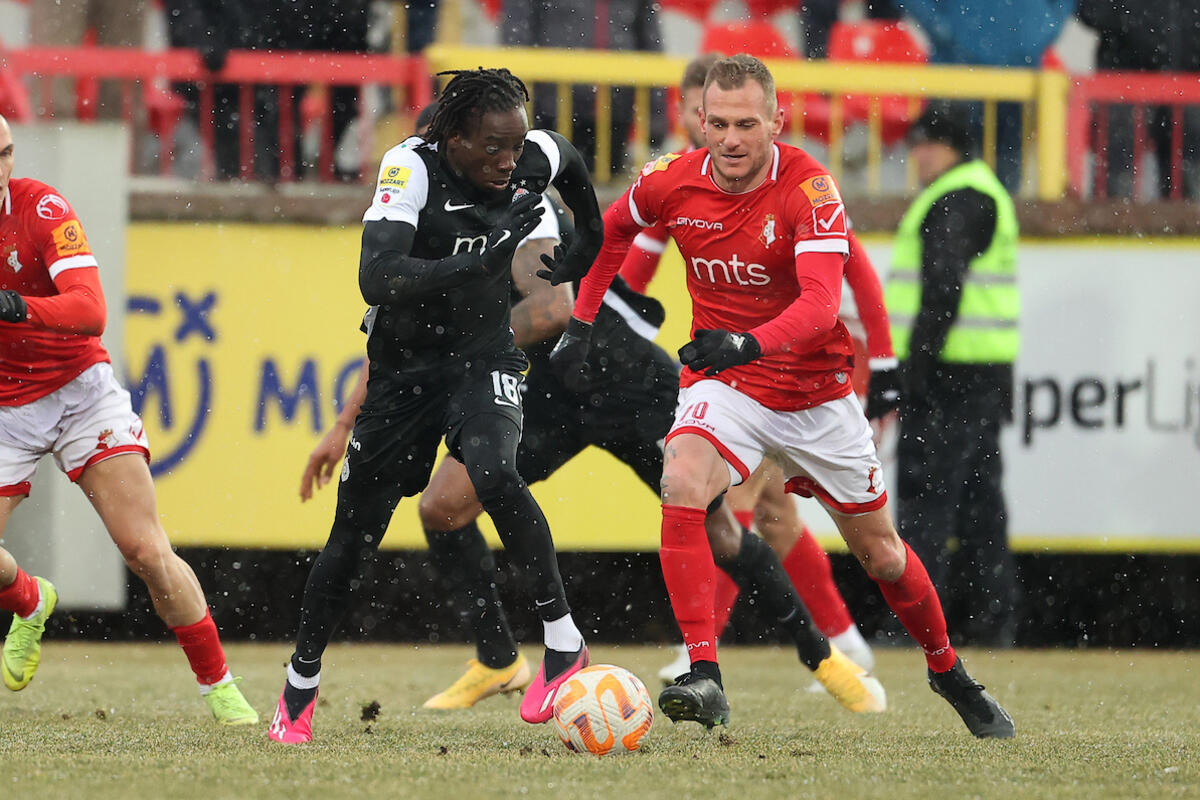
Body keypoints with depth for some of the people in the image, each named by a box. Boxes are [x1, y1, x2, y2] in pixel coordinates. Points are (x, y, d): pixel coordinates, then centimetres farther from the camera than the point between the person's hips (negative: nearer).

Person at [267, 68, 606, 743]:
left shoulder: (536, 158, -12)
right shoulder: (411, 167, -25)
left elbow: (570, 161, 16)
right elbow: (378, 280, -38)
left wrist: (592, 238, 25)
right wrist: (479, 262, -46)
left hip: (485, 357, 1)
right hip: (405, 364, -1)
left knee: (493, 472, -31)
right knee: (357, 534, 7)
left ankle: (564, 641, -20)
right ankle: (301, 683, 28)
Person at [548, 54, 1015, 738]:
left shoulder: (808, 187, -22)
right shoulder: (674, 181, -10)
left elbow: (822, 302, -34)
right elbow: (615, 228, 14)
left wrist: (751, 342, -51)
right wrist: (581, 323, 10)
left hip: (817, 392, -1)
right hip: (724, 386, 1)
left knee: (881, 554, 10)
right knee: (683, 485, -30)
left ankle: (950, 673, 38)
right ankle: (705, 677, -30)